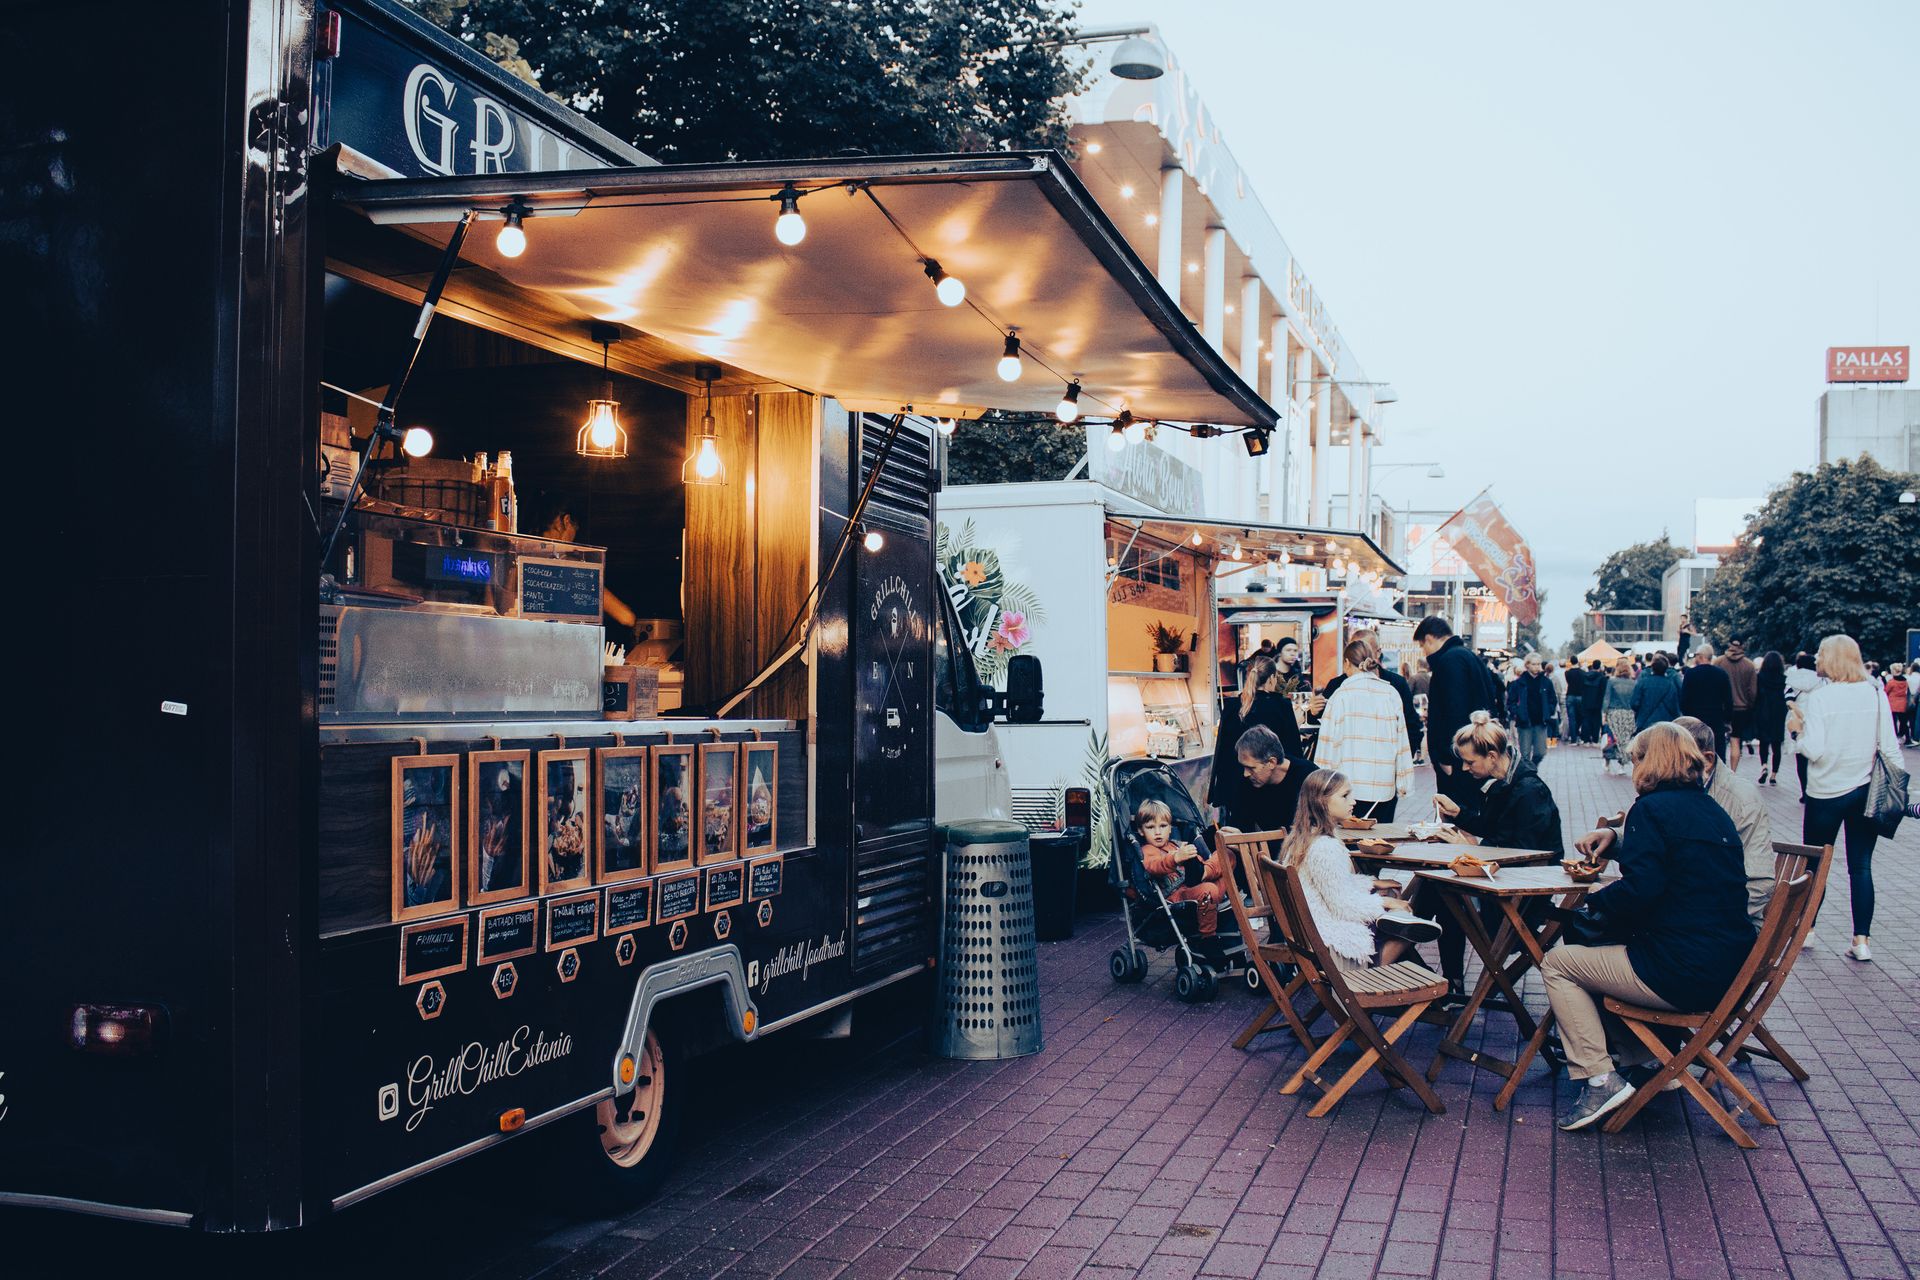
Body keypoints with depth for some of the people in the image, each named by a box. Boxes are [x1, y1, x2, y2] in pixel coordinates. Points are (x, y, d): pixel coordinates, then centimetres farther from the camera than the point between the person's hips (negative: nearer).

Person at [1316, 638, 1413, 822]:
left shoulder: (1341, 695, -5)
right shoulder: (1391, 694, 3)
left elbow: (1329, 742, -3)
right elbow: (1402, 741, 7)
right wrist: (1404, 783, 14)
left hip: (1350, 786, -2)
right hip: (1385, 787, 3)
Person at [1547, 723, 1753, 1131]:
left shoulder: (1652, 808, -11)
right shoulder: (1713, 811, 15)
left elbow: (1641, 890, -21)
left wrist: (1596, 898, -2)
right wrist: (1614, 839, 21)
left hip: (1683, 976, -9)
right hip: (1730, 971, 9)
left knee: (1557, 963, 4)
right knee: (1605, 947, 31)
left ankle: (1599, 1078, -5)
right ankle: (1647, 1057, 27)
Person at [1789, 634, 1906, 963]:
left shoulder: (1818, 697, -14)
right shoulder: (1875, 693, -2)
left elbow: (1814, 750, -18)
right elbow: (1889, 745, -2)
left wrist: (1797, 729, -1)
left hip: (1827, 793, -3)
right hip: (1867, 791, 3)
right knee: (1861, 866, 7)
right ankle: (1862, 939, 6)